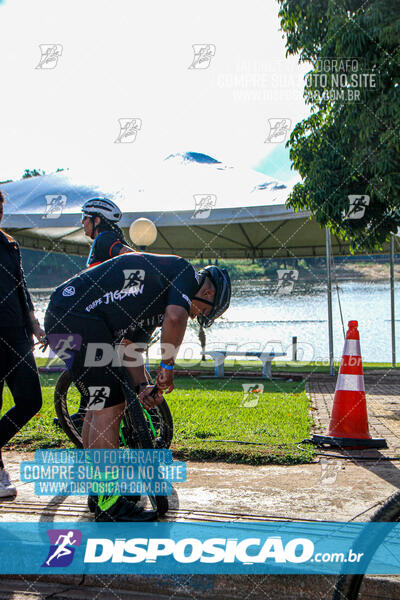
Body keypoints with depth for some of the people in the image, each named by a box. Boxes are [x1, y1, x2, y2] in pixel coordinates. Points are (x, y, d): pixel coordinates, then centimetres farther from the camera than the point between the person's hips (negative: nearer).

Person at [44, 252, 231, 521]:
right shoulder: (186, 273, 0)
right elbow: (175, 317, -20)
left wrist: (142, 385, 14)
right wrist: (168, 366, -8)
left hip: (61, 317, 11)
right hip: (78, 317, -11)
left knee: (101, 403, 20)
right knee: (109, 407, -8)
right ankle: (109, 504, -1)